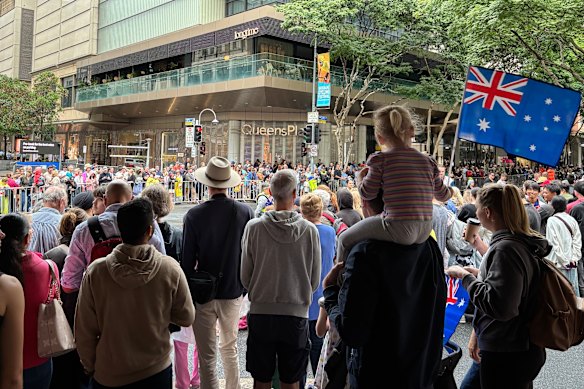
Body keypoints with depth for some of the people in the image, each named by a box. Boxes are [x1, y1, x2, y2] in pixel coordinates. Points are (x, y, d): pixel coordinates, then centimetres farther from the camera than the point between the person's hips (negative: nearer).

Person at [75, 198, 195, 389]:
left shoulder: (95, 271, -17)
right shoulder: (170, 269, -18)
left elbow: (84, 331, -9)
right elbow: (186, 318, -7)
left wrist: (90, 367, 7)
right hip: (157, 372, 0)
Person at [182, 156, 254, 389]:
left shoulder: (194, 215, -13)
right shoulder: (245, 212, -9)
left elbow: (188, 259, -8)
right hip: (233, 291, 2)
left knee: (207, 356, 9)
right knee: (230, 348, 22)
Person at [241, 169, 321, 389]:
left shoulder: (254, 227, -9)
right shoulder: (310, 230, -7)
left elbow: (245, 277, -1)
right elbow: (315, 280, 1)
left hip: (260, 313, 0)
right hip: (296, 314, 0)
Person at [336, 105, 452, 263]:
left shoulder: (381, 159, -8)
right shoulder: (428, 161, 8)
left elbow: (367, 193, -3)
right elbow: (443, 195, 18)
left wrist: (361, 177, 18)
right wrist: (449, 191, 42)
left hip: (400, 231, -7)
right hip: (424, 233, 7)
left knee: (345, 239, 10)